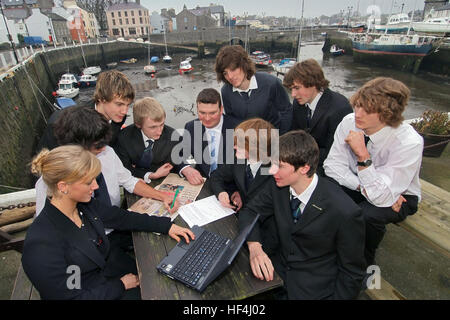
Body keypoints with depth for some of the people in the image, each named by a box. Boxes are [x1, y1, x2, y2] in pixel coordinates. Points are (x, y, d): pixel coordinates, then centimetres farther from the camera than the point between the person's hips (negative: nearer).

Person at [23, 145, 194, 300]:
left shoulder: (84, 205, -9)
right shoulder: (42, 244, -30)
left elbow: (122, 217, 3)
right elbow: (69, 296, -23)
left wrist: (166, 226, -1)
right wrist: (121, 285, -15)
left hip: (114, 272, 6)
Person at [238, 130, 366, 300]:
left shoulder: (345, 212, -25)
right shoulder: (278, 185, -12)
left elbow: (352, 272, -12)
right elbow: (249, 212, 0)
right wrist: (254, 246, -17)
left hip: (312, 290, -5)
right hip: (278, 269, 5)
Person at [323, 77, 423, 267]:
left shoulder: (409, 143, -30)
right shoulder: (349, 122, -18)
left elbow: (383, 197, -33)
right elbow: (332, 165, -12)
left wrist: (363, 155, -40)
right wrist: (363, 187, -24)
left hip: (398, 197, -3)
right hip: (355, 186, 4)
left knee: (368, 214, -35)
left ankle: (365, 261, -1)